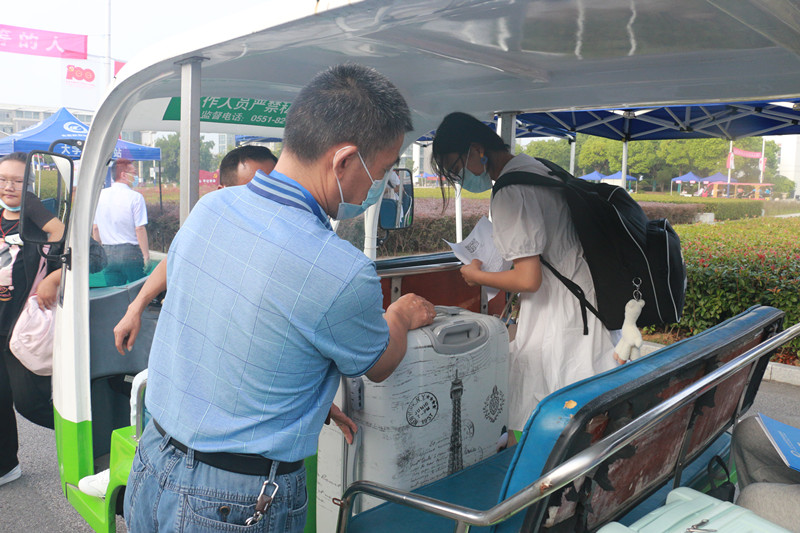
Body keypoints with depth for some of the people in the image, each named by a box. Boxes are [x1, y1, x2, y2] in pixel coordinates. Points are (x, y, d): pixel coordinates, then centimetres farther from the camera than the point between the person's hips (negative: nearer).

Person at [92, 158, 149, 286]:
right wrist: (146, 256, -10)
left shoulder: (100, 195, 6)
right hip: (131, 253, -5)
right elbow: (140, 229, -14)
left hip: (108, 253, 5)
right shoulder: (135, 197, -10)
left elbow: (95, 229, 11)